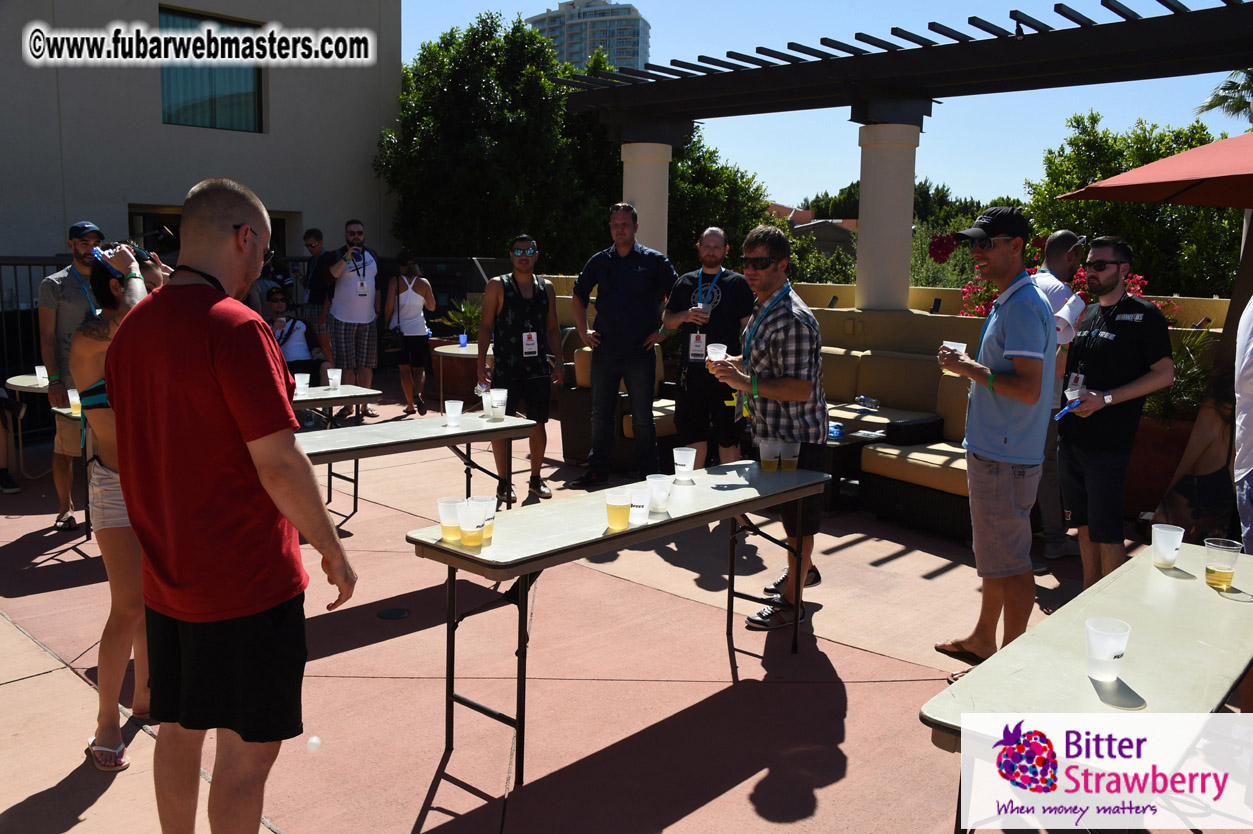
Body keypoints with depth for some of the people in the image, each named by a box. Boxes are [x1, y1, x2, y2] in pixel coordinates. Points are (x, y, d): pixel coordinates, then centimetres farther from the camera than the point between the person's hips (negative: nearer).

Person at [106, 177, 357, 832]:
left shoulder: (132, 328, 5)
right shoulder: (234, 327, -20)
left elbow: (117, 444, 13)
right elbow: (278, 464, -22)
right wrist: (332, 550, -10)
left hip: (166, 576, 9)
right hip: (246, 582, -8)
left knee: (179, 731, 22)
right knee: (246, 752, 5)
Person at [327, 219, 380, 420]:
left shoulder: (372, 255, 13)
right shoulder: (337, 256, 0)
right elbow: (328, 277, -19)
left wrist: (377, 309, 14)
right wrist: (347, 258, -23)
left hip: (368, 320, 3)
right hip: (343, 320, -3)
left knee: (366, 364, 3)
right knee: (347, 366, 0)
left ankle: (364, 405, 10)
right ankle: (348, 405, 10)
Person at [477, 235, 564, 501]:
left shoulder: (546, 287, 11)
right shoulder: (497, 286, 1)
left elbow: (553, 327, 14)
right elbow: (485, 325, -1)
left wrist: (558, 362, 9)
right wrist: (482, 362, -9)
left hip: (539, 367, 3)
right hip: (506, 368, -3)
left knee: (538, 423, 8)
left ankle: (535, 479, 21)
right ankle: (503, 482, 9)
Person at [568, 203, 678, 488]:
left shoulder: (654, 261, -1)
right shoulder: (599, 261, 9)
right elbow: (578, 296, 21)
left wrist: (664, 331, -4)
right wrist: (583, 330, 12)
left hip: (640, 354, -3)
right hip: (604, 352, 4)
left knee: (643, 418, 3)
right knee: (600, 415, 10)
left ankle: (648, 475, 14)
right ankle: (597, 471, 20)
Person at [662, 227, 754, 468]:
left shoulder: (737, 283, 4)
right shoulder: (685, 282, 14)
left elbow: (747, 327, 0)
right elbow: (667, 322, 15)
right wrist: (685, 315, -6)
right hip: (691, 369, 3)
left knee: (728, 437, 1)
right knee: (693, 433, 9)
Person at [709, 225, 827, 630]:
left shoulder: (793, 319, -23)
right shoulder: (762, 309, 8)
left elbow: (800, 388, -28)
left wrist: (748, 383, -33)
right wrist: (734, 363, 5)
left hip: (798, 434, -10)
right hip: (773, 430, 10)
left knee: (799, 516, 3)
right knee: (786, 509, 24)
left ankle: (791, 600, 15)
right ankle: (804, 569, 44)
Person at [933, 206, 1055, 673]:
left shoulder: (1023, 306, -19)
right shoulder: (1010, 301, 14)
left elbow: (1028, 389, -26)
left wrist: (970, 369, -19)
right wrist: (970, 367, 14)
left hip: (1005, 457, -11)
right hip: (993, 450, 11)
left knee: (1010, 562, -1)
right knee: (993, 554, 21)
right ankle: (983, 639, 35)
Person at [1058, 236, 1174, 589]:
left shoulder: (1143, 314, -6)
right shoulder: (1087, 313, 15)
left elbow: (1165, 373, -11)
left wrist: (1105, 399, -17)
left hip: (1108, 441, -7)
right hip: (1071, 436, 7)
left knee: (1106, 533, -4)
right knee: (1084, 524, 15)